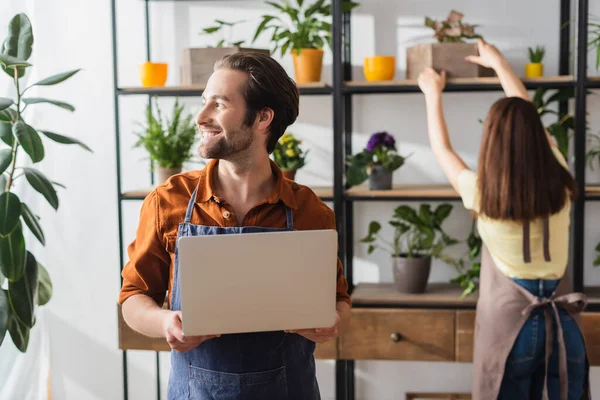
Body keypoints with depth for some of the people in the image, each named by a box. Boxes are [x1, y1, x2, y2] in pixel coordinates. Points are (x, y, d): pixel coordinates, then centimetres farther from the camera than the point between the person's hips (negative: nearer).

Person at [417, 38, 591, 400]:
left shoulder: (482, 195, -12)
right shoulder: (560, 186, -4)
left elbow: (442, 148, 7)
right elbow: (530, 123, 12)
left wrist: (433, 94, 22)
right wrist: (499, 64, 24)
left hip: (508, 325, -2)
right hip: (564, 323, 3)